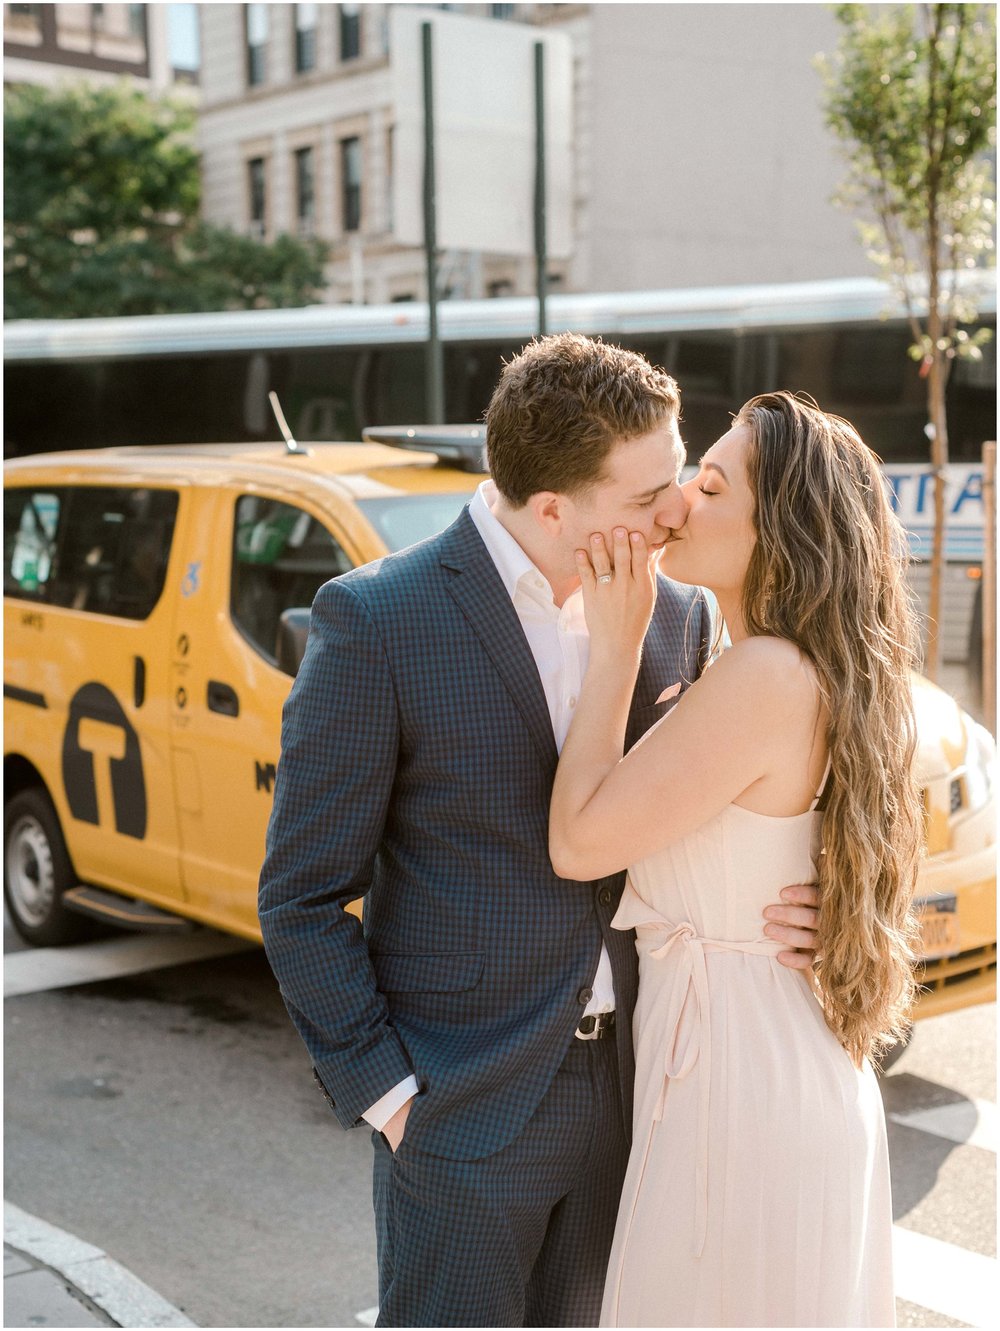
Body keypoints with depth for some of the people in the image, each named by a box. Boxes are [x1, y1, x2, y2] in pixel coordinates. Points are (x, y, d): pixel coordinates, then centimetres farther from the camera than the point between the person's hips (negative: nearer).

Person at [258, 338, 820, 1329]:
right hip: (464, 1107, -5)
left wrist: (756, 904, -9)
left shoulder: (676, 615, 0)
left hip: (623, 1088, 5)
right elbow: (302, 896, -11)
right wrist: (384, 1092, -12)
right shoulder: (377, 623, -16)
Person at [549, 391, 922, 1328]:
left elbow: (579, 842, -19)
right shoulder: (819, 679, 6)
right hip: (795, 1079, 9)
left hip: (741, 1097, -9)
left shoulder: (765, 677, -24)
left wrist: (615, 646, -14)